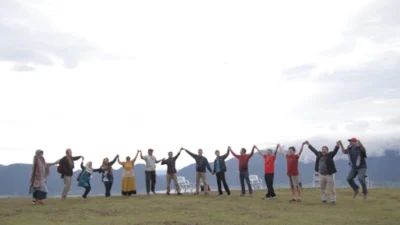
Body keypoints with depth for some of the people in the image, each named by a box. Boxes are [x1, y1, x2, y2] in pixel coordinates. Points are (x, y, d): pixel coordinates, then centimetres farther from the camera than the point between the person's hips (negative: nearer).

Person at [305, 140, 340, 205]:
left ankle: (333, 200, 6)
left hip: (329, 175, -4)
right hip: (321, 175, 4)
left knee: (332, 188, -1)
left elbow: (335, 151, -16)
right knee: (322, 188, 9)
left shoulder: (330, 155, -2)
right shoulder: (319, 154, 10)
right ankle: (324, 199, 21)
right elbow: (314, 150, 21)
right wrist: (308, 144, 27)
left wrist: (337, 145, -34)